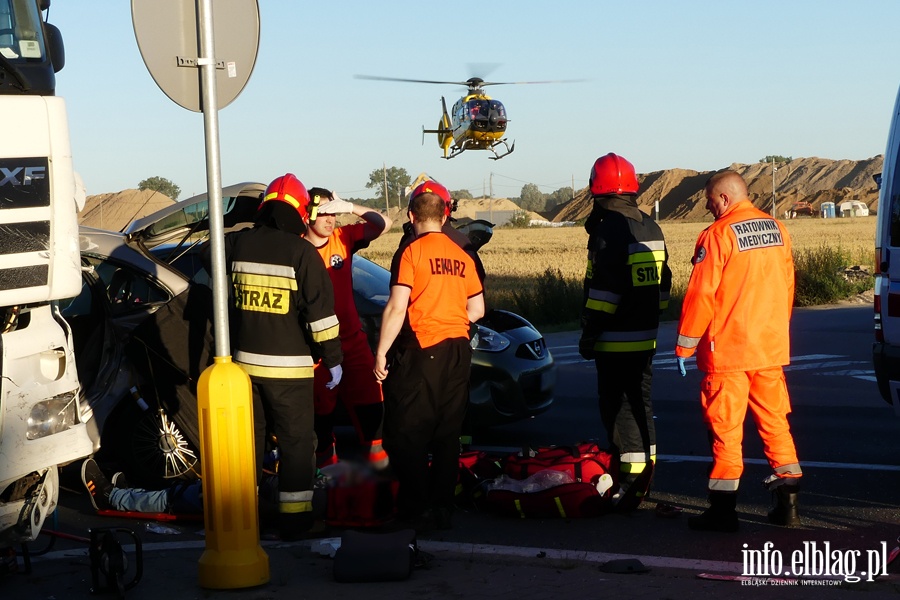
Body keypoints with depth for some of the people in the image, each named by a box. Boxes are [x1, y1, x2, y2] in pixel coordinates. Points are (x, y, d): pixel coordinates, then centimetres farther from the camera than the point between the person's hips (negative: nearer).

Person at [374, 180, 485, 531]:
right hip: (458, 350, 6)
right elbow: (477, 310, 13)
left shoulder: (411, 253, -8)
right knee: (447, 434, 11)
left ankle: (418, 508, -2)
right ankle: (442, 508, 14)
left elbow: (397, 308, -13)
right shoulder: (462, 257, 9)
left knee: (405, 435, 1)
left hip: (422, 352, -6)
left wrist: (381, 352, -6)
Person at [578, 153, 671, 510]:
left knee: (617, 407, -5)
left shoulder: (607, 230, -15)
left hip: (616, 341, -8)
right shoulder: (650, 228, 11)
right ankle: (645, 475, 24)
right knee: (640, 403, 17)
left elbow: (603, 290, -20)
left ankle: (631, 482, -8)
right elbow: (663, 283, 17)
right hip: (646, 338, 9)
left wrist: (589, 332, -14)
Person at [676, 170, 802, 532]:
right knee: (774, 421, 12)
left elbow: (700, 295, -13)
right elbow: (786, 288, 15)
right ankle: (787, 505, 13)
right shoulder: (776, 230, 8)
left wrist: (684, 346, -6)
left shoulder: (718, 235, -13)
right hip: (772, 348, 6)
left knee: (725, 426, 0)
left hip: (728, 350, -6)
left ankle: (723, 509, 2)